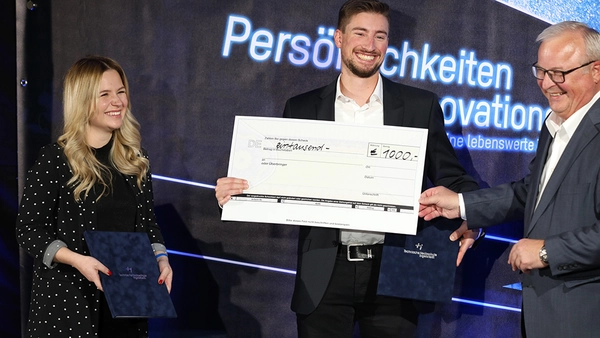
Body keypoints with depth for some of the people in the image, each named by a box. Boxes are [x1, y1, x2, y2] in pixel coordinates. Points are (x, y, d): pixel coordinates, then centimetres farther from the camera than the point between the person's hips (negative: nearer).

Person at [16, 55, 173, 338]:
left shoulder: (135, 157, 7)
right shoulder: (54, 159, -8)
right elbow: (29, 230, -9)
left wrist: (160, 257, -6)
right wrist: (75, 259, -23)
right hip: (67, 299, -4)